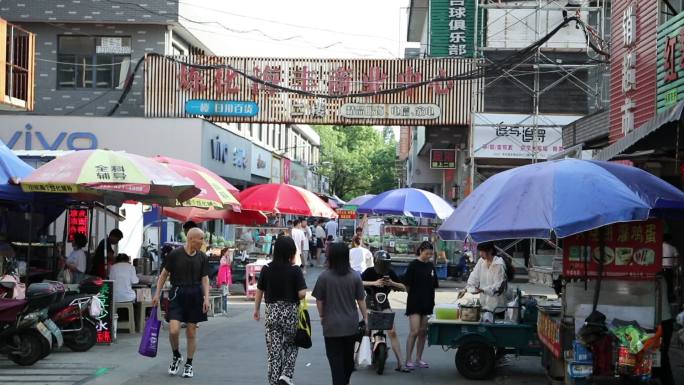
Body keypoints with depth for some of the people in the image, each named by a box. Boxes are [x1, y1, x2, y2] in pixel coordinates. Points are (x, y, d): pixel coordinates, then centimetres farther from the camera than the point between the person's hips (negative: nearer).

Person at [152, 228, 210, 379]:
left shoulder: (202, 257, 3)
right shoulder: (175, 254, -5)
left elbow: (205, 279, 6)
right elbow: (164, 274, 3)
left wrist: (206, 298, -6)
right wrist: (157, 293, 1)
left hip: (195, 295, 2)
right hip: (177, 294, -2)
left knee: (191, 332, 6)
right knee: (173, 330, -13)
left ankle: (189, 364, 21)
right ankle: (176, 356, 16)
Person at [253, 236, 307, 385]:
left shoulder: (266, 269, -2)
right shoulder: (295, 270, -12)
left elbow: (259, 292, 5)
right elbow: (302, 293, -16)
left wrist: (256, 309, 18)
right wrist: (294, 297, 7)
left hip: (272, 312, 2)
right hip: (291, 312, -2)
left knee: (274, 350, 9)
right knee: (291, 345, 17)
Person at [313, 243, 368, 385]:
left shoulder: (324, 277, -11)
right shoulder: (355, 277, -5)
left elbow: (319, 300, -6)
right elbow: (360, 300, -1)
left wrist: (322, 316, 10)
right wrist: (365, 317, 11)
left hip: (332, 325, -3)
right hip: (351, 324, 3)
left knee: (336, 359, 4)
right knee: (348, 356, 21)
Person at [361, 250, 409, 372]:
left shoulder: (390, 273, -1)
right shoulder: (370, 272, -12)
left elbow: (403, 288, 1)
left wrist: (392, 283, -18)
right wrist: (374, 283, -37)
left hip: (384, 304, 3)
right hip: (370, 304, -3)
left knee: (392, 332, -6)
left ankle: (399, 363, -5)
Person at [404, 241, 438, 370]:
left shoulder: (431, 266, 11)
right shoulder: (413, 265, -7)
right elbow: (407, 285, -5)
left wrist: (432, 301, 12)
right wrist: (413, 295, 2)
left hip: (427, 303, 6)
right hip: (414, 303, -6)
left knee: (423, 332, 8)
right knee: (414, 331, -11)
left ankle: (418, 359, 18)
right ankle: (408, 360, -6)